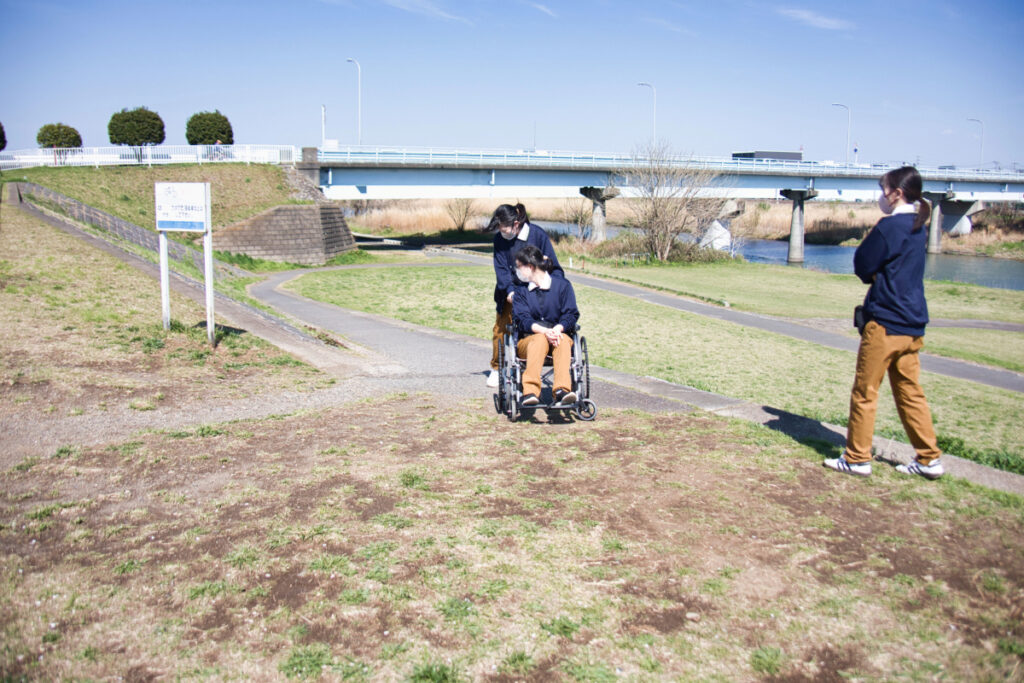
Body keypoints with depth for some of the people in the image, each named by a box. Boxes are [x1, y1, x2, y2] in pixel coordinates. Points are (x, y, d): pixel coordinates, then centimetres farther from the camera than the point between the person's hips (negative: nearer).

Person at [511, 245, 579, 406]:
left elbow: (571, 314, 0)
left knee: (563, 339, -36)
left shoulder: (562, 285, 10)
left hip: (559, 334, 0)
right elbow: (522, 319, -3)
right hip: (528, 340, 0)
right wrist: (544, 331, -24)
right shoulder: (521, 290, 14)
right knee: (540, 339, -36)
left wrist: (557, 329, -23)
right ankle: (530, 391, -55)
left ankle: (562, 390, -54)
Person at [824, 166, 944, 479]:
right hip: (913, 324, 8)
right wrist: (879, 273, 3)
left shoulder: (889, 226, -14)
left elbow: (862, 267, -9)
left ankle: (857, 458, 8)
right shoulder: (918, 228, 13)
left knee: (864, 392, 1)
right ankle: (929, 459, 16)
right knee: (909, 392, 14)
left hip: (885, 322, -8)